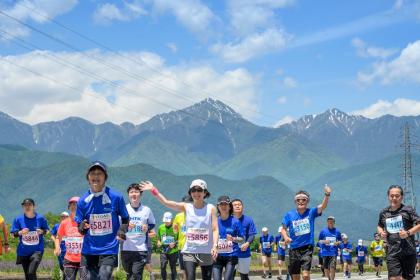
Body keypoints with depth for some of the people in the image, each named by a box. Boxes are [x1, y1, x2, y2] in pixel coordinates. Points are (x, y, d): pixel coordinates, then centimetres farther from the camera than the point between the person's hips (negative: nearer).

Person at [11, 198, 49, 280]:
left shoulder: (40, 218, -1)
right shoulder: (18, 219, -1)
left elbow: (46, 230, 10)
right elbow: (13, 233, 2)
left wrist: (42, 231, -13)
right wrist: (21, 232, -19)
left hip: (37, 250, -2)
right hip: (23, 251, 2)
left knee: (31, 273, -20)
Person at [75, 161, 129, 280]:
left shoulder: (116, 197, -4)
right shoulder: (83, 201, 1)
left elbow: (125, 218, 9)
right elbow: (80, 226, 7)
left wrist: (122, 231, -10)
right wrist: (82, 227, -16)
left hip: (109, 249, -3)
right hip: (89, 249, 3)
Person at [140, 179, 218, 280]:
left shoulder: (211, 208, -1)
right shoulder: (186, 207, 2)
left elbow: (215, 229, -6)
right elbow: (166, 202, -7)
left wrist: (215, 246, -19)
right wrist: (153, 190, -17)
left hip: (207, 252, 0)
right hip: (189, 251, 1)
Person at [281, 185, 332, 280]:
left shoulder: (311, 212, -3)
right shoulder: (289, 215, 0)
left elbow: (322, 206, -19)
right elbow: (284, 229, 7)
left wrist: (327, 195, -37)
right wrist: (286, 237, -15)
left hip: (307, 248, -2)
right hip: (294, 249, 2)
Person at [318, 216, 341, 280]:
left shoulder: (337, 231, 6)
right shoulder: (323, 230, 5)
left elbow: (340, 240, 15)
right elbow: (319, 240, 8)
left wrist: (338, 242, -7)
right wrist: (324, 241, -12)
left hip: (333, 253, -1)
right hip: (325, 252, 1)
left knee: (332, 268, -15)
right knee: (326, 268, 6)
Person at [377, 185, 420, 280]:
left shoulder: (408, 210, -3)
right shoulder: (384, 213, 9)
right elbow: (380, 226, 27)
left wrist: (408, 233, -17)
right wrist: (381, 232, 5)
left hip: (408, 252, -2)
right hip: (392, 252, 2)